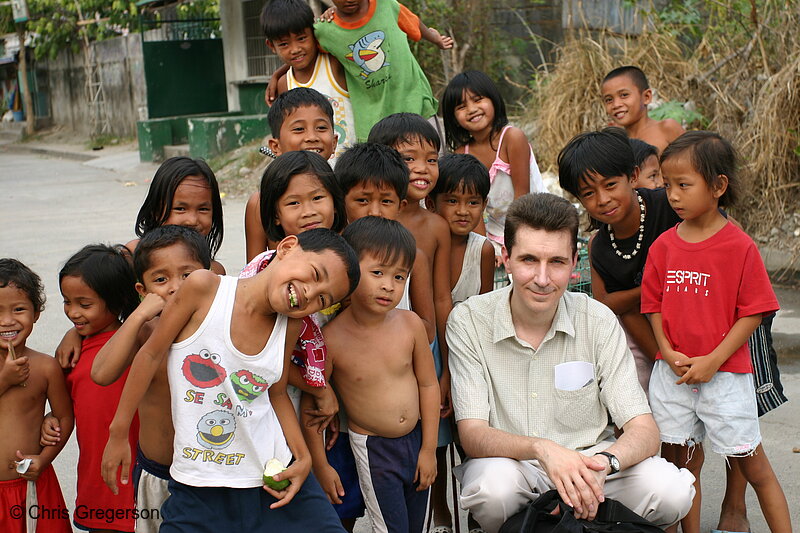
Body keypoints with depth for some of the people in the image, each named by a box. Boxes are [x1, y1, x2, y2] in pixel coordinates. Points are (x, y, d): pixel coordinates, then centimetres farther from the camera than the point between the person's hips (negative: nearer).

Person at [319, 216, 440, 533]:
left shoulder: (410, 324, -11)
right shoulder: (331, 337, -21)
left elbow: (428, 384, 0)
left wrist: (428, 448, 2)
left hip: (416, 439, 4)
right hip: (372, 450, -4)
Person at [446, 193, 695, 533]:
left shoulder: (598, 322, -7)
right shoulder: (468, 322, -12)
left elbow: (644, 431, -11)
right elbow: (472, 435, -16)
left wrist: (602, 462, -35)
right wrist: (541, 448, -38)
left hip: (586, 459, 2)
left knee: (670, 489, -25)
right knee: (495, 483, -36)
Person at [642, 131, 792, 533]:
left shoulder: (739, 246, -10)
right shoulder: (663, 246, 3)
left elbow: (753, 312, -9)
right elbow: (654, 305, 8)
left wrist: (713, 360, -14)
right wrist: (667, 351, -7)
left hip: (725, 375, -4)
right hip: (673, 374, 4)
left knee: (753, 465, 3)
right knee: (682, 462, 12)